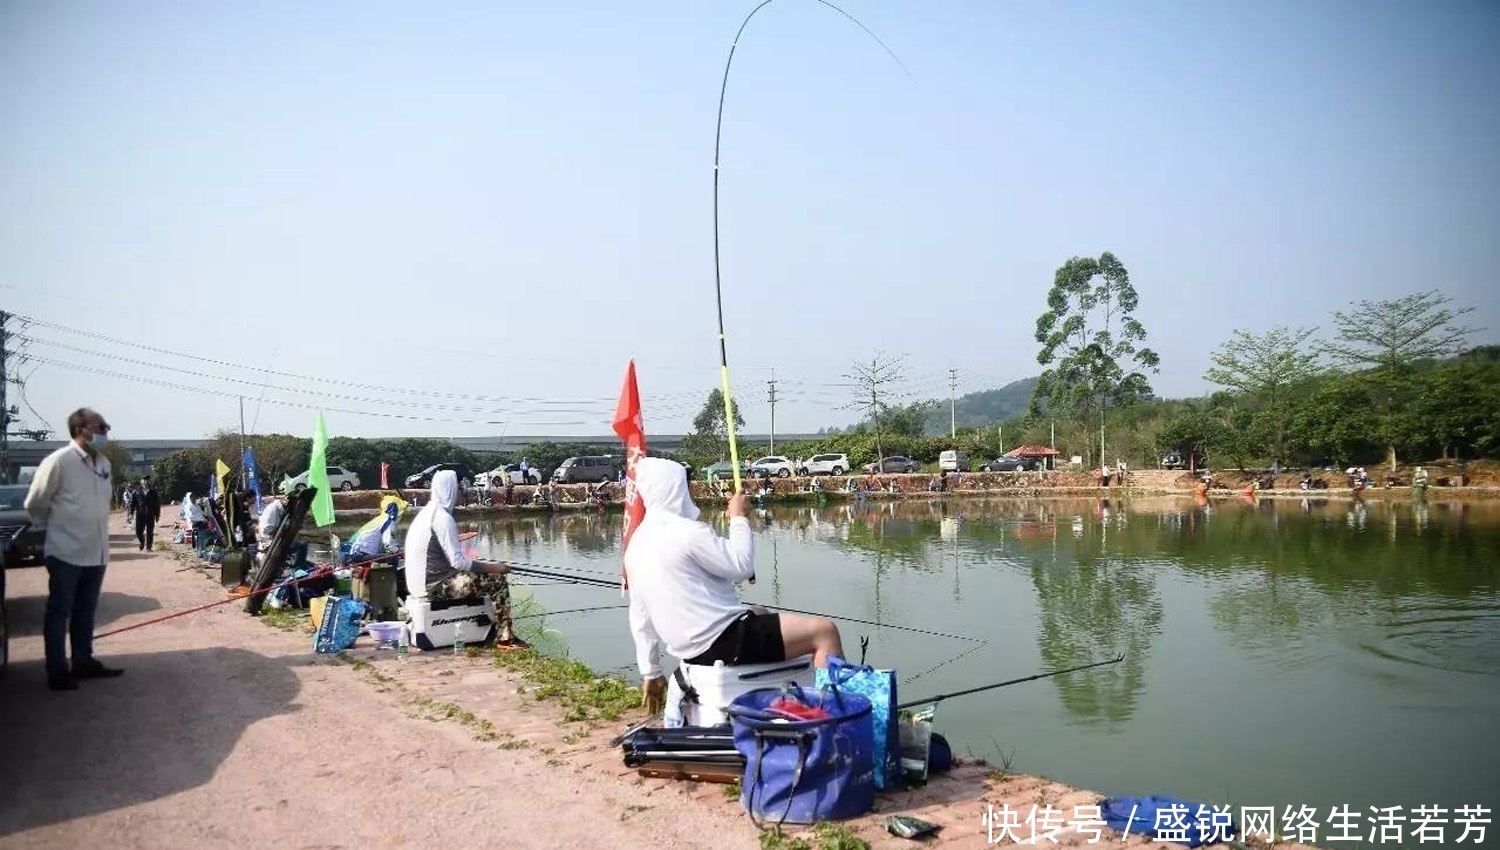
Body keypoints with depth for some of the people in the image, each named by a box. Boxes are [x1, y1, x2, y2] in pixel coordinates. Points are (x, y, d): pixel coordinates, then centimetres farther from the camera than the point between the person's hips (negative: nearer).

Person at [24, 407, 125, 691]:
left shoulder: (104, 463, 7)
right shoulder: (59, 461, -15)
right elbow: (35, 503, -7)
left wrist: (89, 529, 16)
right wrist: (55, 525, 7)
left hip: (96, 553, 7)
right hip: (66, 552, -7)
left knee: (86, 611, 16)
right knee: (59, 613, 4)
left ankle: (83, 662, 26)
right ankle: (57, 672, 11)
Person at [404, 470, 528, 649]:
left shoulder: (427, 512, 12)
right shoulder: (443, 518, -19)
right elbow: (458, 561, -21)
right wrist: (492, 567, -12)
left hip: (423, 582, 10)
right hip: (436, 586, -10)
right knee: (497, 581, -8)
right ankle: (506, 638, -4)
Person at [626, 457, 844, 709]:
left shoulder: (637, 544, 8)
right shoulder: (688, 533, -19)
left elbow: (640, 617, 12)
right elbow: (742, 565, -12)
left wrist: (650, 671, 20)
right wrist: (739, 518, 1)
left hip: (692, 649, 10)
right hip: (721, 643, -10)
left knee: (759, 613, 34)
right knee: (824, 631, -5)